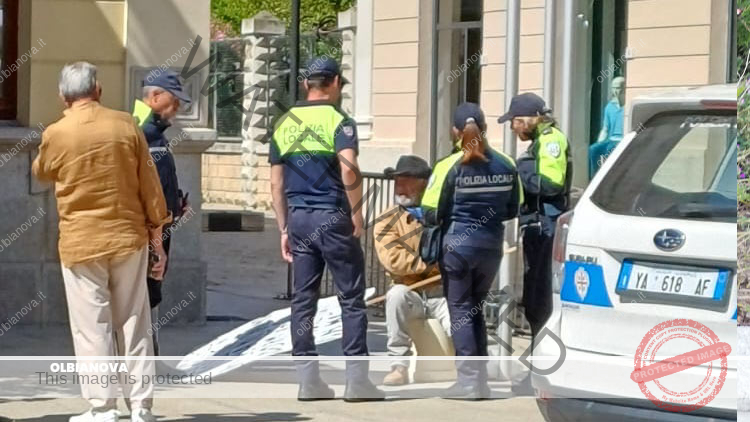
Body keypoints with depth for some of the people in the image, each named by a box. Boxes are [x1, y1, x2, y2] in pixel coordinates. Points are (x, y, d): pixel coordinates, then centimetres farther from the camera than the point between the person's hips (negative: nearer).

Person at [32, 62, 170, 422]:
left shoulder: (55, 135, -7)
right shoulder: (126, 125, -3)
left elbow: (41, 172, 15)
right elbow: (150, 184, 0)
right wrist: (156, 236, 8)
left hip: (80, 243, -2)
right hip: (128, 237, 2)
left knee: (92, 327, 2)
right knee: (134, 323, 9)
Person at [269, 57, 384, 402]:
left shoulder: (284, 124, 11)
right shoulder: (338, 120, -6)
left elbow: (276, 184, 11)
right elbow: (348, 169, -22)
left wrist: (284, 229, 16)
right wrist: (357, 213, -12)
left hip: (298, 218, 5)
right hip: (333, 217, -5)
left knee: (303, 299, 8)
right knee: (351, 298, 1)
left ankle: (308, 379, 7)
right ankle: (356, 379, -2)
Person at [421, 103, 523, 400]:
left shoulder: (450, 167, -13)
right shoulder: (505, 165, 0)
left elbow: (432, 214, -13)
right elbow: (513, 210, 7)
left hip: (457, 244, -4)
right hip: (491, 246, 4)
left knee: (460, 310, 5)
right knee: (476, 308, 18)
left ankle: (469, 379, 1)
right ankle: (481, 377, 17)